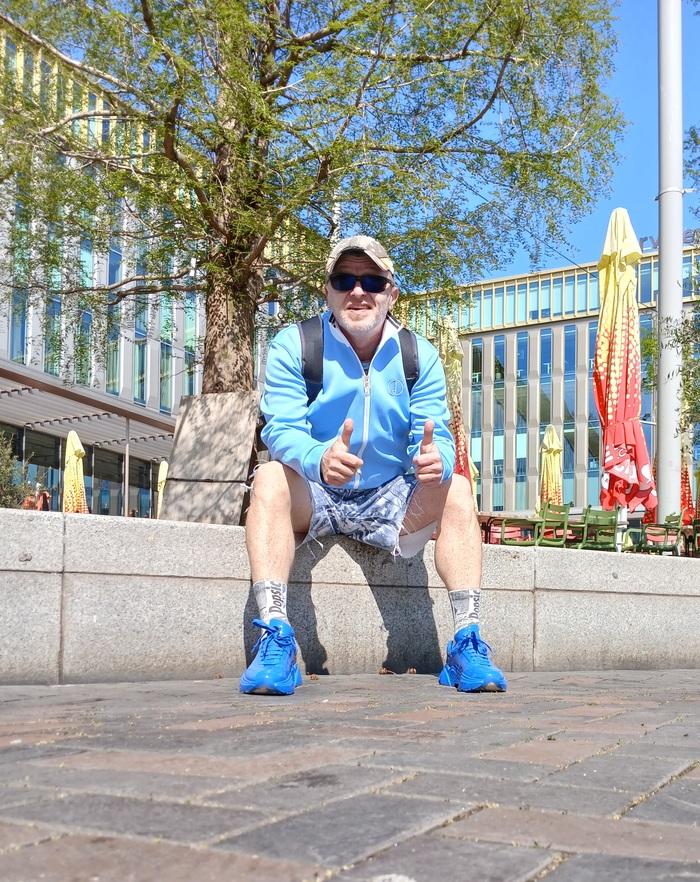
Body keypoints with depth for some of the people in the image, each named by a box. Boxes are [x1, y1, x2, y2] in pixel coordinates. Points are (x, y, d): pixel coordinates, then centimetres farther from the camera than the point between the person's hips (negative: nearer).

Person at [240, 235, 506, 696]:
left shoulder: (419, 355, 1)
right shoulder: (293, 346, -7)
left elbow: (437, 436, -7)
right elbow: (281, 429, -19)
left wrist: (435, 459, -35)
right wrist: (320, 459, -44)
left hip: (390, 503, 2)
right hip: (313, 501, -2)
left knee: (456, 488, -22)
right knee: (270, 478, -31)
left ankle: (467, 643, -25)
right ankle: (275, 637, -39)